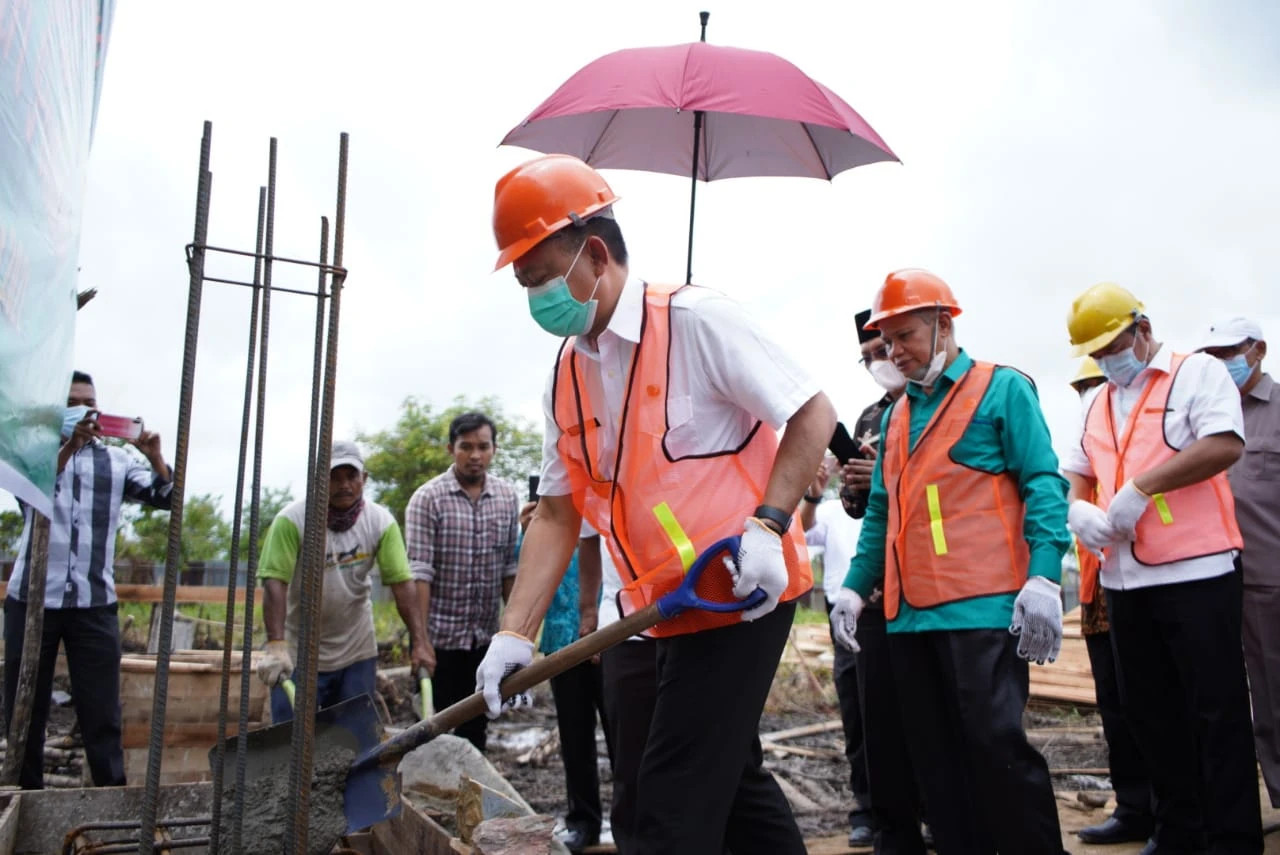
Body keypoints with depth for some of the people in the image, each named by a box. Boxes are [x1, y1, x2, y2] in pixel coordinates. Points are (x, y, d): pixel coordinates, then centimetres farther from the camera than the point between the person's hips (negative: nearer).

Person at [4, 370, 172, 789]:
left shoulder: (116, 460, 10)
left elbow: (164, 497, 0)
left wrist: (154, 455, -18)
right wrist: (69, 444, -30)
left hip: (94, 604, 1)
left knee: (102, 712, 1)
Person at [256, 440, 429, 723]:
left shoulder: (381, 521, -8)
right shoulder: (291, 520, -16)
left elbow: (402, 583, -11)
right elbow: (275, 583, -21)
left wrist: (419, 642, -18)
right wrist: (276, 646, -31)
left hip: (357, 651, 3)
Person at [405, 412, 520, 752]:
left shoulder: (507, 497, 5)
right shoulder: (427, 498, -8)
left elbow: (510, 567, 7)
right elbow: (419, 571, -13)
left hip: (485, 636, 4)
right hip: (440, 635, -4)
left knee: (476, 728, 12)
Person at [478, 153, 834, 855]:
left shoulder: (693, 320, -12)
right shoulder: (566, 379, 9)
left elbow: (813, 414, -11)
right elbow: (556, 512, 8)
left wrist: (767, 525, -22)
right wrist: (515, 632, -1)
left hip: (741, 593, -8)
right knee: (733, 779, 19)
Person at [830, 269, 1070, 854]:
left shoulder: (1001, 389, 2)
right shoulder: (896, 415, 20)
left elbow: (1043, 486, -6)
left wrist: (1043, 576, -18)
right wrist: (854, 587, 13)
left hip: (982, 607, -6)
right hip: (909, 613, 7)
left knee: (995, 741, -8)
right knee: (935, 758, 10)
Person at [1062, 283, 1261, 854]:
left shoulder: (1199, 374, -2)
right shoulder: (1096, 404, 17)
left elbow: (1225, 445, -17)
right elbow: (1076, 473, 20)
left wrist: (1139, 489, -20)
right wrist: (1078, 509, -3)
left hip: (1196, 571, -7)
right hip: (1124, 580, 7)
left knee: (1217, 708, -1)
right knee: (1150, 711, 13)